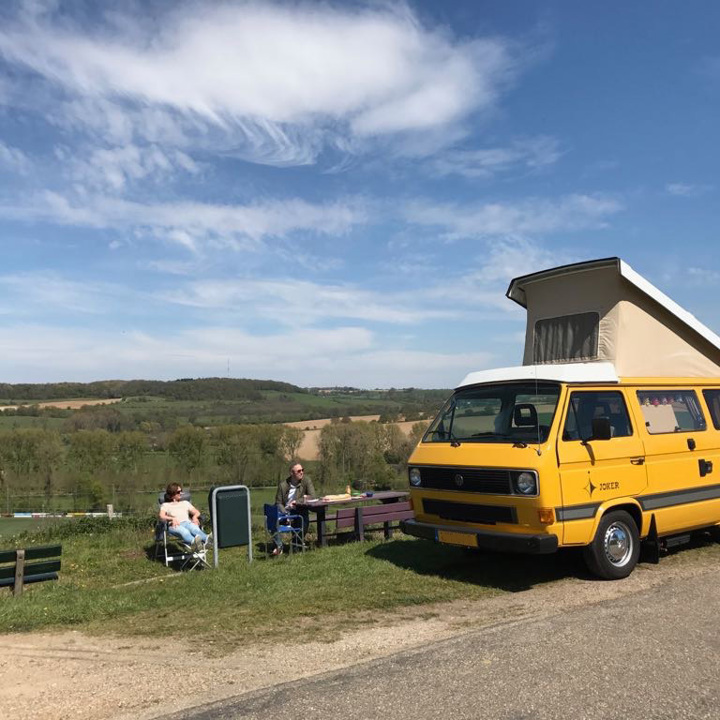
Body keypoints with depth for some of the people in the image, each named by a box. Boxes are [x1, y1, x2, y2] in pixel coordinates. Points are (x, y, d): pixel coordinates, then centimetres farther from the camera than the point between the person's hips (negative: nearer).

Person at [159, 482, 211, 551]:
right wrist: (172, 518, -20)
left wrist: (195, 516, -2)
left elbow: (197, 512, 25)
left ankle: (206, 539, -71)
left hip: (187, 523, 3)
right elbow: (161, 516, 1)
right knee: (184, 531, -42)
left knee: (194, 528, -37)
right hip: (175, 526, -3)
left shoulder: (185, 503, 34)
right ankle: (193, 542, -76)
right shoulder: (165, 505, 23)